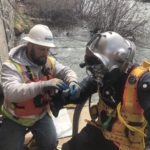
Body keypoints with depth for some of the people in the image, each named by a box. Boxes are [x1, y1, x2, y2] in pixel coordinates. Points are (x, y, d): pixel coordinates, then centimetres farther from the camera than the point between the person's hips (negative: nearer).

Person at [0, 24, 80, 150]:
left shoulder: (49, 62, -6)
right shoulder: (11, 66, -25)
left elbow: (66, 71, -1)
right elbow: (11, 92, -39)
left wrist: (72, 82, -28)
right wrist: (43, 85, -52)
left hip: (41, 115, 4)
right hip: (15, 118, -3)